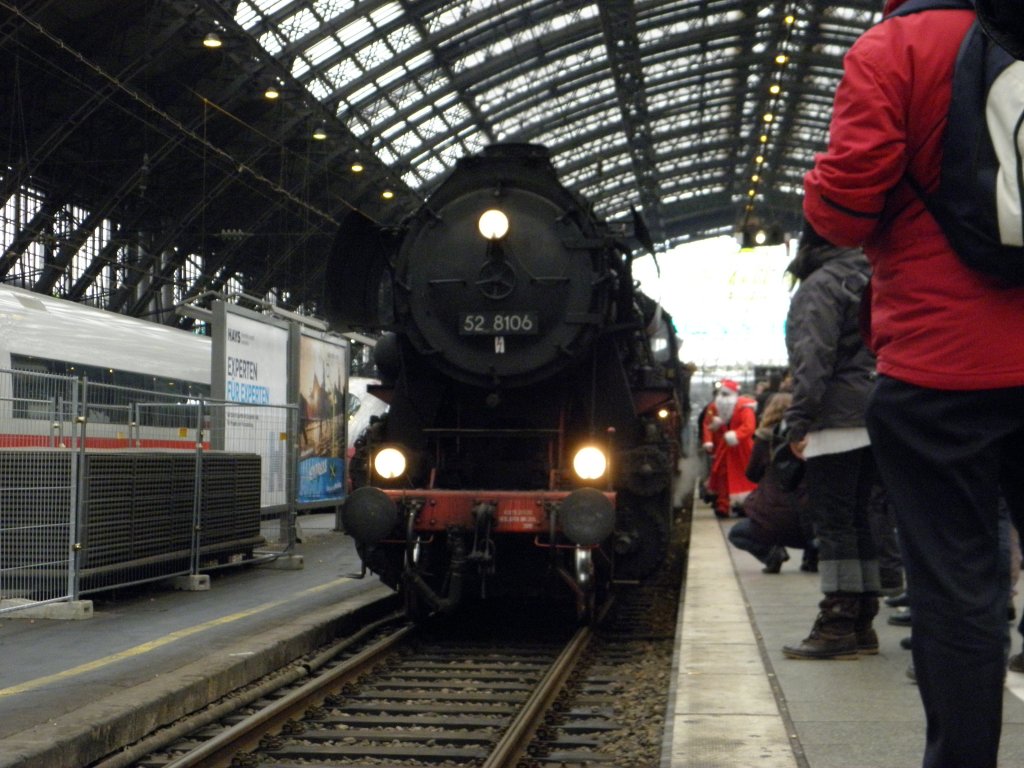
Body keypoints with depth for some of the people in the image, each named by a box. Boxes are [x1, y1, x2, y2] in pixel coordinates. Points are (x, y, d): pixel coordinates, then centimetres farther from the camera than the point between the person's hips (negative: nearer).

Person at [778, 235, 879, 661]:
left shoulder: (820, 286, -8)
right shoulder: (870, 280, 19)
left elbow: (813, 360, -17)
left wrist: (799, 421, -15)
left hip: (836, 421, -9)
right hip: (871, 420, 9)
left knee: (833, 522, -8)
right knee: (856, 520, 13)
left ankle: (838, 625, -9)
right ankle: (862, 621, 15)